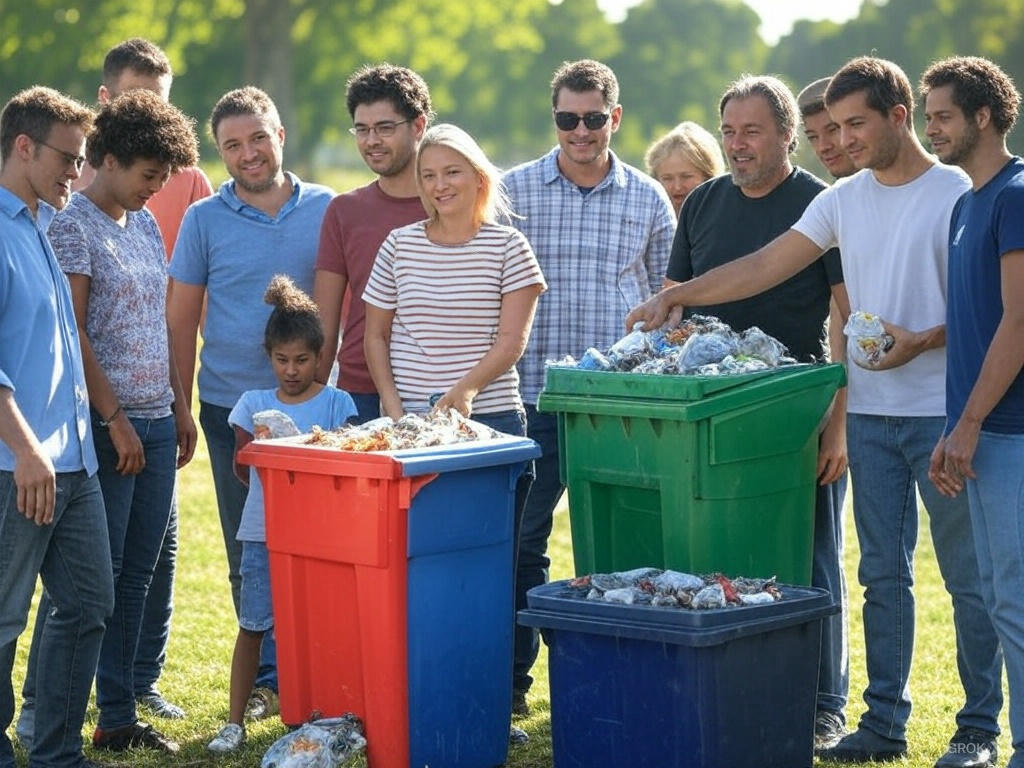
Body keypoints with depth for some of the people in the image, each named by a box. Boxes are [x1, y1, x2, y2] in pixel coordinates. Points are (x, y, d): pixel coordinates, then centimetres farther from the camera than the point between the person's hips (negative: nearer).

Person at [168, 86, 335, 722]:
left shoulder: (327, 210, 3)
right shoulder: (205, 220, 2)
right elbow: (182, 321, 5)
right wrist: (181, 410, 2)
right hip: (231, 409, 0)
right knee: (248, 554, 6)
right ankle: (268, 676, 17)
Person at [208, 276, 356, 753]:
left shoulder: (336, 404, 2)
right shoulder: (253, 404, 7)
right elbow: (241, 468, 9)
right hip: (262, 531, 1)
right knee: (252, 625, 0)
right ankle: (235, 722, 4)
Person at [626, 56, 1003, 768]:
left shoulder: (958, 194, -6)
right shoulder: (844, 199, 11)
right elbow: (765, 266, 10)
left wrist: (924, 341, -22)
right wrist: (673, 297, 4)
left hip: (943, 411, -6)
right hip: (871, 412, 6)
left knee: (968, 575, 0)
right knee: (884, 575, 10)